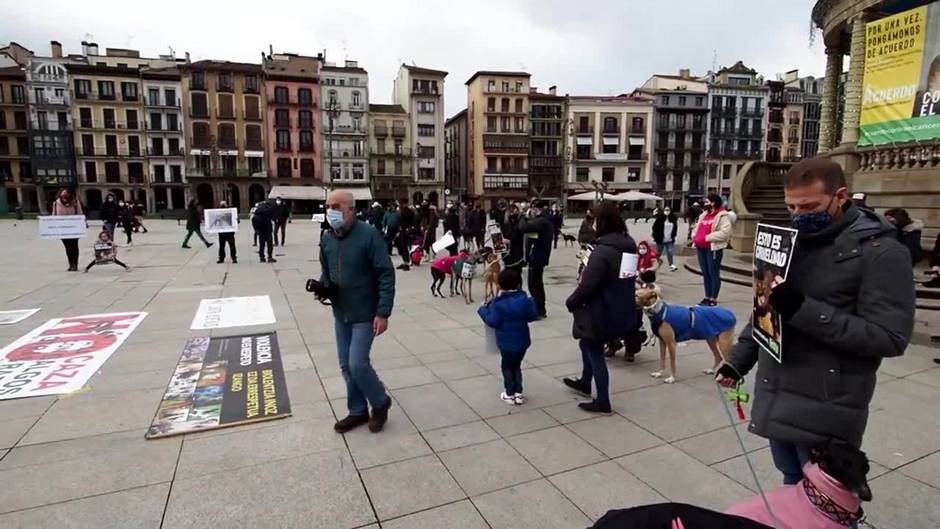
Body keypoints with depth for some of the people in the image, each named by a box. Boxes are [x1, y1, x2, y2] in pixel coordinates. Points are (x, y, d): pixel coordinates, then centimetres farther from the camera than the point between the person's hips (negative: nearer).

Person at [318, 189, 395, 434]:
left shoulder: (369, 235, -17)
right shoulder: (327, 239, 2)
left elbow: (386, 275, -17)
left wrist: (383, 313, -20)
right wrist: (322, 285, -6)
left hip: (365, 314, -6)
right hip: (340, 314, 7)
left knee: (358, 364, -8)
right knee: (346, 365, 13)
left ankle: (380, 403, 19)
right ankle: (358, 411, 30)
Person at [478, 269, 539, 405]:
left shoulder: (498, 303, -17)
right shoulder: (524, 299, -4)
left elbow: (493, 322, -18)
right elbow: (533, 315, 1)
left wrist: (483, 309, -5)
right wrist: (531, 302, 18)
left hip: (507, 342, -5)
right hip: (523, 340, 5)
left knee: (507, 366, 14)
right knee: (516, 365, 20)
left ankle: (510, 394, 18)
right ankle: (518, 393, 22)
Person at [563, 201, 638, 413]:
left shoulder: (602, 250, -24)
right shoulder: (629, 245, 4)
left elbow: (587, 285, -24)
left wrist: (570, 302, -7)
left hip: (601, 312, -9)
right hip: (621, 310, 9)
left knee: (595, 352, 8)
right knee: (587, 344, 27)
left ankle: (602, 401, 20)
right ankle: (585, 382, 44)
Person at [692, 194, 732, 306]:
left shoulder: (722, 216, -8)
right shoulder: (704, 215, 17)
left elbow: (725, 233, -19)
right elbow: (697, 228, 29)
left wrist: (707, 237, -20)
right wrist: (694, 237, 9)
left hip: (713, 249, -8)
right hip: (701, 248, 8)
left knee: (714, 274, -2)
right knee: (705, 274, 13)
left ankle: (713, 299, 4)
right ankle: (707, 297, 22)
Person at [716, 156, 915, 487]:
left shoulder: (881, 252, -11)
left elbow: (890, 338, -17)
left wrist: (804, 310, -26)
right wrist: (740, 358, 9)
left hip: (826, 412, -6)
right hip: (775, 398, 6)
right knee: (791, 488, 20)